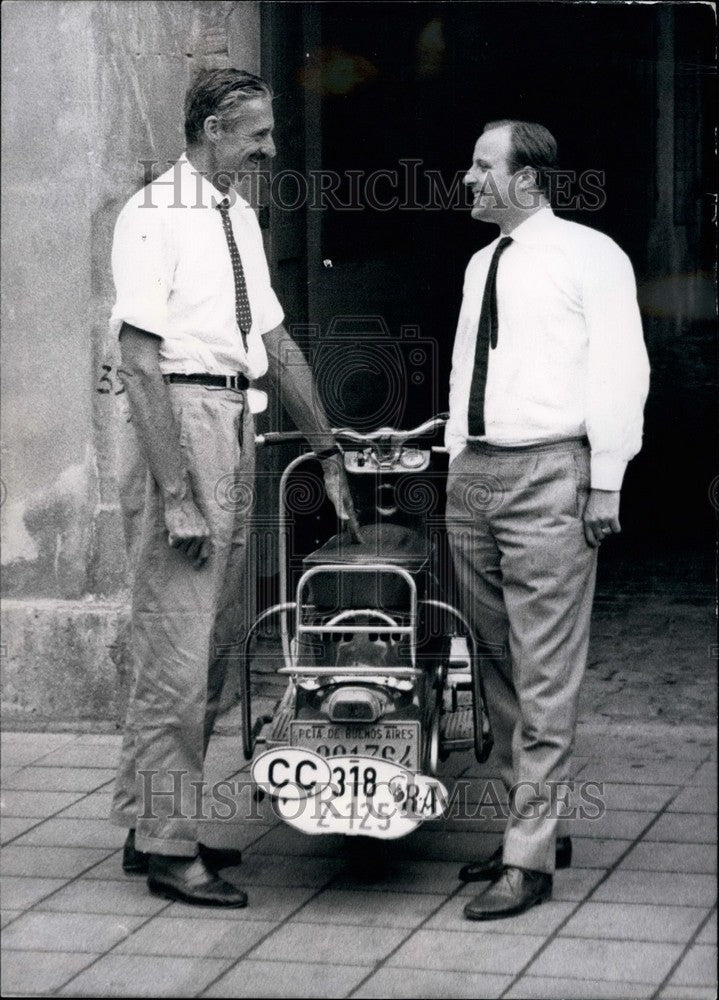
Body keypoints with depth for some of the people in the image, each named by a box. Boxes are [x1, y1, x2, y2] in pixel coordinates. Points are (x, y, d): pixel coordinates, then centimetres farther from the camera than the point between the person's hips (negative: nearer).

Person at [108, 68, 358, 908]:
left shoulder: (239, 216, 14)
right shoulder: (154, 216, -11)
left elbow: (276, 343, 19)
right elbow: (141, 363, -17)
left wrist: (328, 454, 20)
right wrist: (176, 493, -22)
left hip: (237, 423, 9)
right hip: (181, 424, -9)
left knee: (219, 636, 13)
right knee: (176, 643, -6)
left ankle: (158, 825, 23)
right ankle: (164, 846, 3)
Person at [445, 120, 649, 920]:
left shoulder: (588, 255, -2)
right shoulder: (481, 265, 18)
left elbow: (619, 372, -6)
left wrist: (605, 483, -11)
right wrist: (458, 456, 14)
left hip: (548, 474, -7)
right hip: (472, 473, 8)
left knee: (545, 677, -7)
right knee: (497, 665, 10)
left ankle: (530, 858, -6)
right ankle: (534, 823, 20)